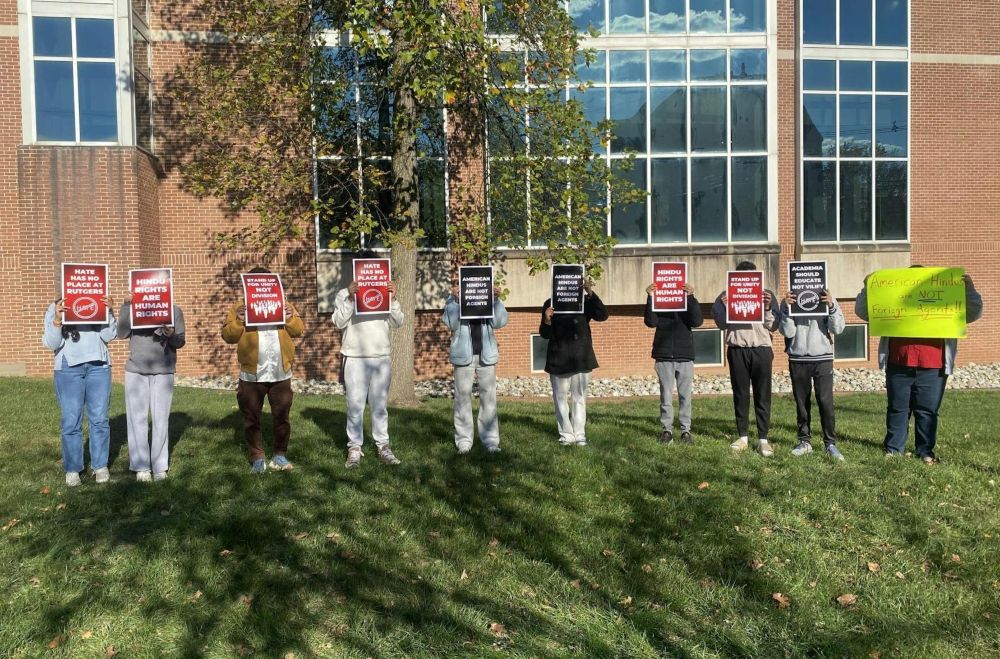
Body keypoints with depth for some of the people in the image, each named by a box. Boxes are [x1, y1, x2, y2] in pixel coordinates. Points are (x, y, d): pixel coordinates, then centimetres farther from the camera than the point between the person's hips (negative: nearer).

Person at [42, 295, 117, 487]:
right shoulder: (54, 309, 8)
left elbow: (108, 336, 1)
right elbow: (51, 344, 0)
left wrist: (109, 313, -11)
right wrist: (57, 320, -14)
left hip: (98, 366, 1)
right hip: (68, 369, 0)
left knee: (99, 419, 4)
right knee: (70, 421, 2)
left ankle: (100, 466, 13)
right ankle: (72, 469, 11)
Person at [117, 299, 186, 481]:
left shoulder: (174, 310, 4)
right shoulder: (133, 307, 6)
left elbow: (180, 342, 0)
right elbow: (121, 333, -6)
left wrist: (171, 335, -22)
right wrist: (127, 305, -9)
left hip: (163, 372, -1)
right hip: (135, 371, 1)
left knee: (161, 419, 2)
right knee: (137, 418, 3)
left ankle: (160, 466, 11)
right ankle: (141, 467, 11)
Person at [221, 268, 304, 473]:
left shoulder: (283, 304, 9)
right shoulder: (239, 308, 3)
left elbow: (298, 330, 5)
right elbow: (228, 336, -4)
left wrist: (290, 317, -14)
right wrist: (239, 321, -21)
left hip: (281, 373, 1)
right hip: (252, 374, -1)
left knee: (281, 417, 8)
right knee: (252, 418, 6)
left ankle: (280, 455, 21)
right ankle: (257, 458, 18)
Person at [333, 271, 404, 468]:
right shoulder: (344, 294, 5)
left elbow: (397, 323, 3)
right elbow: (339, 322, -7)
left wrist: (393, 300, -10)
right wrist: (350, 298, -17)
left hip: (382, 357, 2)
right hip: (355, 358, -2)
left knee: (380, 404, 7)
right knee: (355, 405, 1)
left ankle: (383, 446, 12)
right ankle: (354, 448, 7)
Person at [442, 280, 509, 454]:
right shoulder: (455, 296, 6)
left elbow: (499, 322, 1)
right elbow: (451, 323, -5)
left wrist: (496, 300, -9)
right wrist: (454, 300, -14)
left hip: (486, 354, 2)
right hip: (464, 354, -2)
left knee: (489, 396, 1)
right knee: (463, 396, -1)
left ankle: (490, 439, 7)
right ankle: (464, 441, 4)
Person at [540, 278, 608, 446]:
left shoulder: (584, 301, 3)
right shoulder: (550, 304, 1)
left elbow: (603, 316, -12)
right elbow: (545, 334, 1)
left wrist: (591, 294, -24)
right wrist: (547, 321, -22)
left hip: (581, 359, 0)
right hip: (559, 359, 0)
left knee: (580, 398, 5)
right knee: (560, 398, 4)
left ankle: (580, 435, 11)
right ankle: (566, 434, 13)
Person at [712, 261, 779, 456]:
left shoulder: (767, 295, 8)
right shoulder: (728, 295, 8)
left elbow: (774, 326, 4)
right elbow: (722, 325, 4)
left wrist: (767, 308, -12)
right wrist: (724, 307, -13)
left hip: (761, 349, 0)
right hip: (737, 350, 1)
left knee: (763, 395, -1)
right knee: (740, 395, 5)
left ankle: (763, 439, 3)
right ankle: (743, 436, 12)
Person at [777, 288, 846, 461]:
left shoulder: (827, 299, 4)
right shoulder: (789, 301, 3)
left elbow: (837, 329, -3)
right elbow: (787, 332, -5)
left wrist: (831, 306, -16)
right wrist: (787, 308, -16)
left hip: (823, 359, -1)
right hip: (798, 360, 1)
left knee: (826, 402, -4)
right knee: (802, 403, 8)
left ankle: (830, 443, 3)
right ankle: (804, 441, 16)